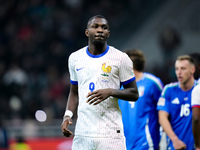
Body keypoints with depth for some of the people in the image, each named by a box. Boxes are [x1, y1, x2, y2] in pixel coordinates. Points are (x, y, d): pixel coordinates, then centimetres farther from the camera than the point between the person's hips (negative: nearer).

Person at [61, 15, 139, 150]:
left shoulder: (120, 58, 0)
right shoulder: (75, 58, 12)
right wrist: (68, 115, 4)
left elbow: (134, 94, 2)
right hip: (82, 133, 3)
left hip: (111, 133, -3)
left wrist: (110, 92, -15)